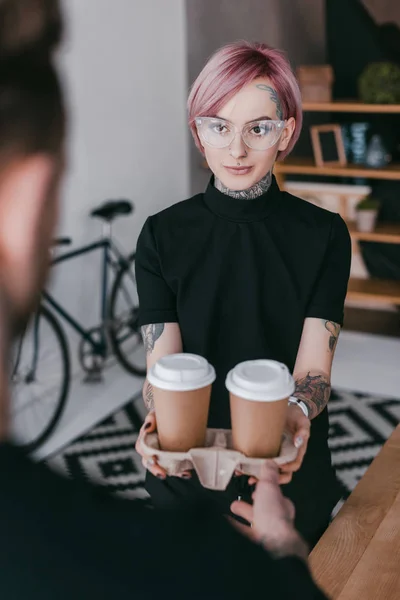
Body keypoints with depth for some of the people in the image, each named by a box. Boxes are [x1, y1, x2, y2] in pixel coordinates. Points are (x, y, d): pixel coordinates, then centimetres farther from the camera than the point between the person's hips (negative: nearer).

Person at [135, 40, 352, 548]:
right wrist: (160, 420, -35)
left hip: (293, 482, 0)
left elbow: (313, 368, -14)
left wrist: (297, 413, -37)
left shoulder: (324, 235, -9)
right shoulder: (163, 235, -8)